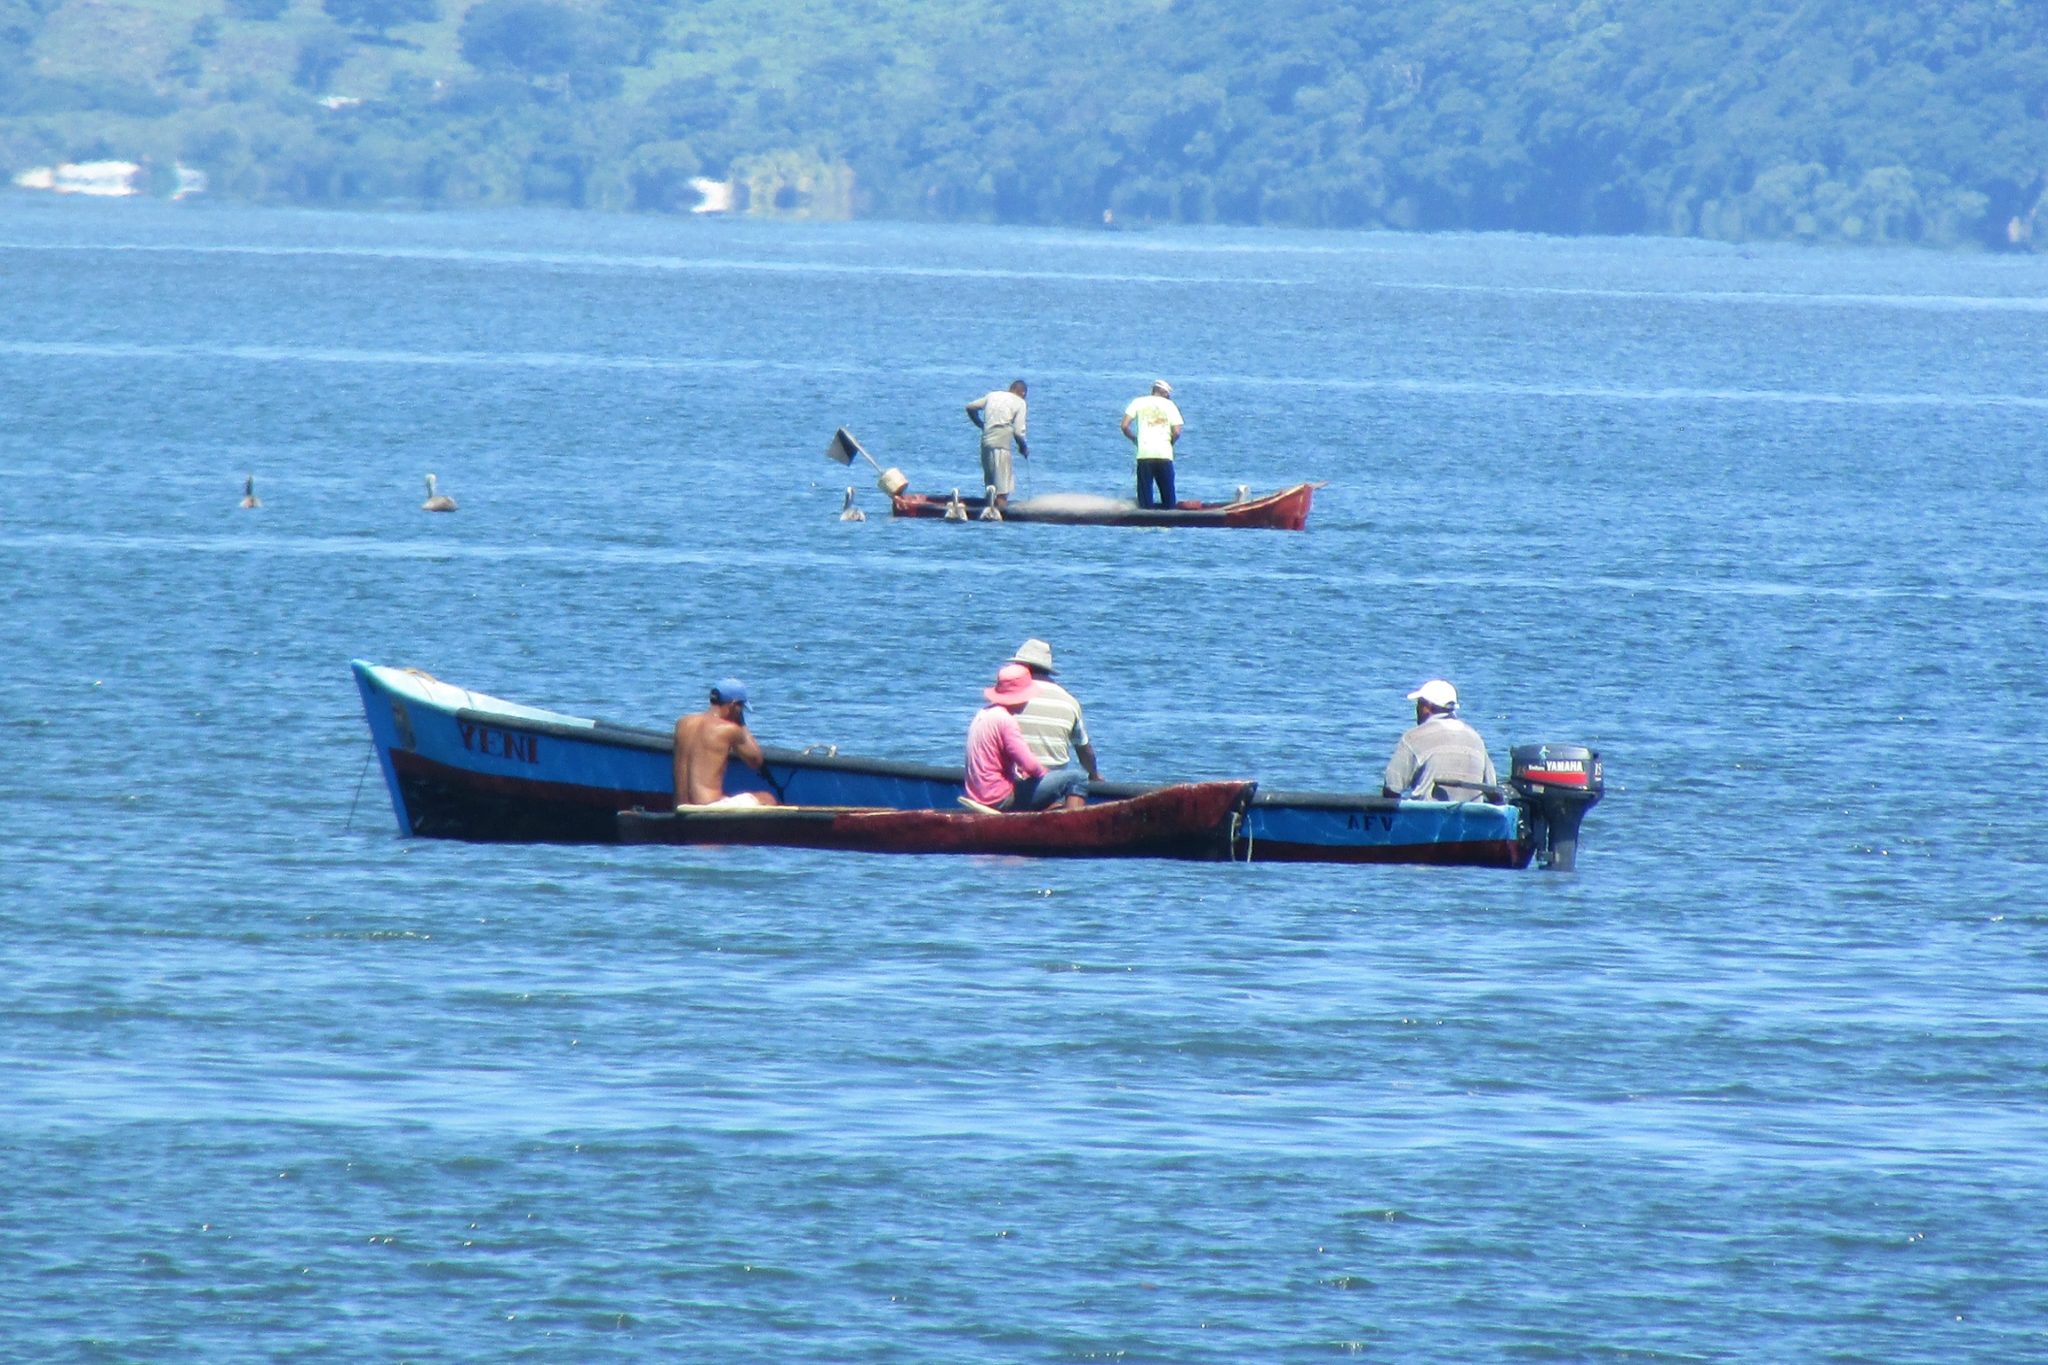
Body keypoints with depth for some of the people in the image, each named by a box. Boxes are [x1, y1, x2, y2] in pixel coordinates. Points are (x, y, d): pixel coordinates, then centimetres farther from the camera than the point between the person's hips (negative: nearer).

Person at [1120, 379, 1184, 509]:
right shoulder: (1169, 405, 7)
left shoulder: (1138, 402, 8)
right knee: (1167, 493, 7)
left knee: (1145, 493, 2)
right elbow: (1177, 432, 0)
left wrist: (1134, 439, 19)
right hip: (1164, 453, 0)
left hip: (1144, 453, 0)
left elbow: (1125, 426, 1)